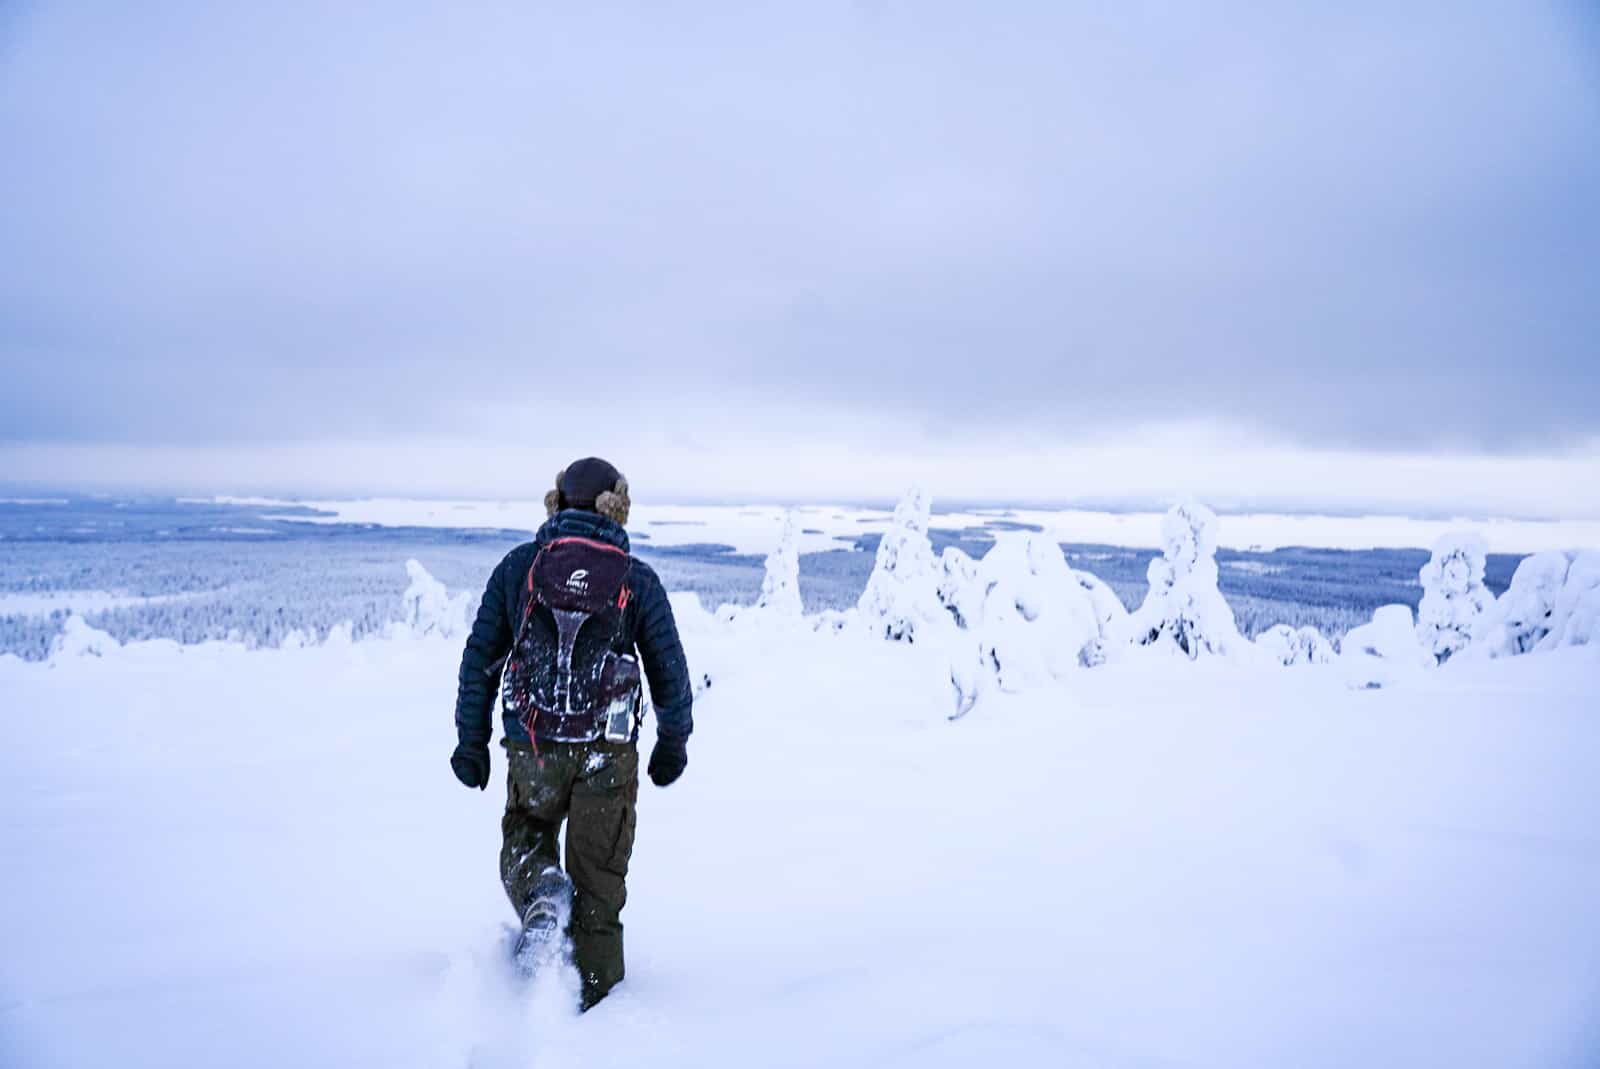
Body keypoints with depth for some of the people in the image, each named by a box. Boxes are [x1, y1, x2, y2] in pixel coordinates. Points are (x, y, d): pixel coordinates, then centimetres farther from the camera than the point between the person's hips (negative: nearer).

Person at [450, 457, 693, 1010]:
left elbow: (480, 658, 3)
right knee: (599, 881, 12)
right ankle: (594, 993, 16)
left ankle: (538, 889, -1)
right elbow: (670, 671, 3)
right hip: (609, 754, 0)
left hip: (532, 747, 1)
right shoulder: (637, 578, 0)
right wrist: (673, 744, 17)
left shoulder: (518, 565, 2)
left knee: (525, 834, 28)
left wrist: (471, 742, 11)